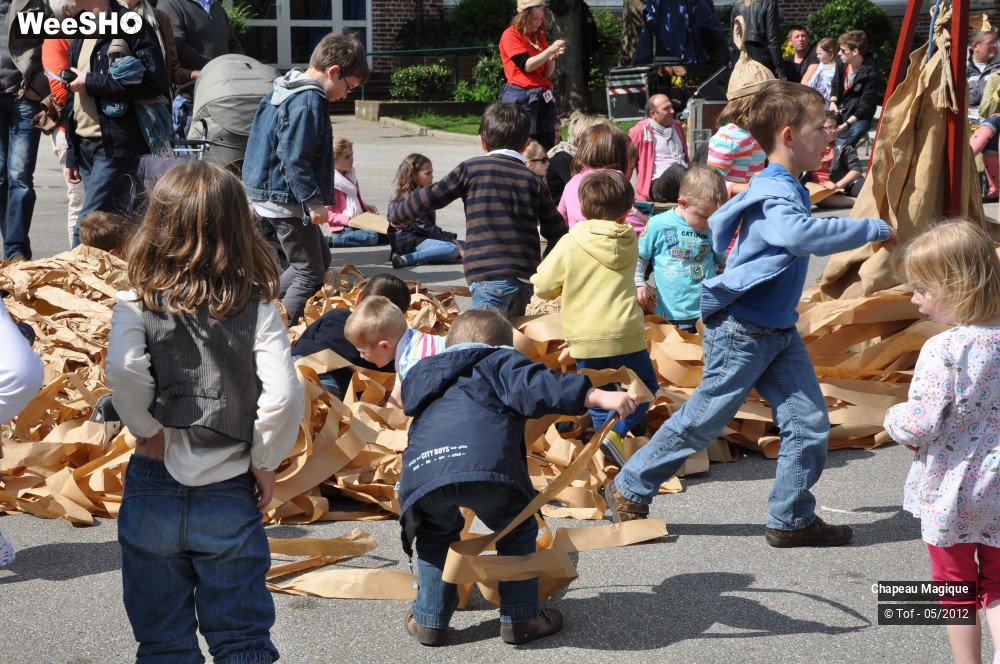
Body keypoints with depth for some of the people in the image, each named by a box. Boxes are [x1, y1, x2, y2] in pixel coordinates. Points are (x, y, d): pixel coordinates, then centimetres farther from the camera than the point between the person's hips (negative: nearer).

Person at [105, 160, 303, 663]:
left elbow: (123, 369, -25)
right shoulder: (257, 307, -5)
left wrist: (147, 429, -8)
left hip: (153, 490, 0)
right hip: (230, 495, 0)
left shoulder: (137, 304, -5)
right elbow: (284, 394, -17)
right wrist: (266, 462, -2)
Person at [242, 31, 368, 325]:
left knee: (320, 258, 21)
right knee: (310, 273, -3)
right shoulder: (309, 102, -20)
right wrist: (313, 201, -23)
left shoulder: (282, 89, 13)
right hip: (287, 200, -10)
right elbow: (294, 159, -25)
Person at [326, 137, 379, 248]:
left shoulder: (351, 176, 15)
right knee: (371, 237, -29)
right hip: (342, 229, -9)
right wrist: (348, 220, -23)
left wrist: (366, 207, 6)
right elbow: (326, 214, -15)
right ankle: (332, 241, -17)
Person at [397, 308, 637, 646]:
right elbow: (535, 386, 5)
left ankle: (429, 620, 32)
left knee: (436, 536, 33)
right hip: (487, 467, -4)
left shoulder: (422, 376, 40)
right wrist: (599, 397, -3)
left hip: (421, 471, 4)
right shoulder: (500, 360, 23)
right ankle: (521, 618, 24)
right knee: (517, 530, 23)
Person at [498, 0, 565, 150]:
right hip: (521, 97, -7)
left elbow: (547, 72, 15)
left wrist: (553, 56, -4)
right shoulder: (511, 35, -4)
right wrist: (550, 50, -17)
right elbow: (527, 65, -14)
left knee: (548, 145, 0)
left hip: (543, 97, 7)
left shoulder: (539, 36, 16)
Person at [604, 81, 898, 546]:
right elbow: (803, 234, -45)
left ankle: (791, 520, 12)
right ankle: (629, 490, 21)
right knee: (701, 422, 4)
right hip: (741, 333, -9)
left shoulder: (786, 188, 9)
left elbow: (719, 221, 23)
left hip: (779, 332, 9)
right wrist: (872, 229, -36)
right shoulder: (774, 195, -22)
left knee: (809, 424, 2)